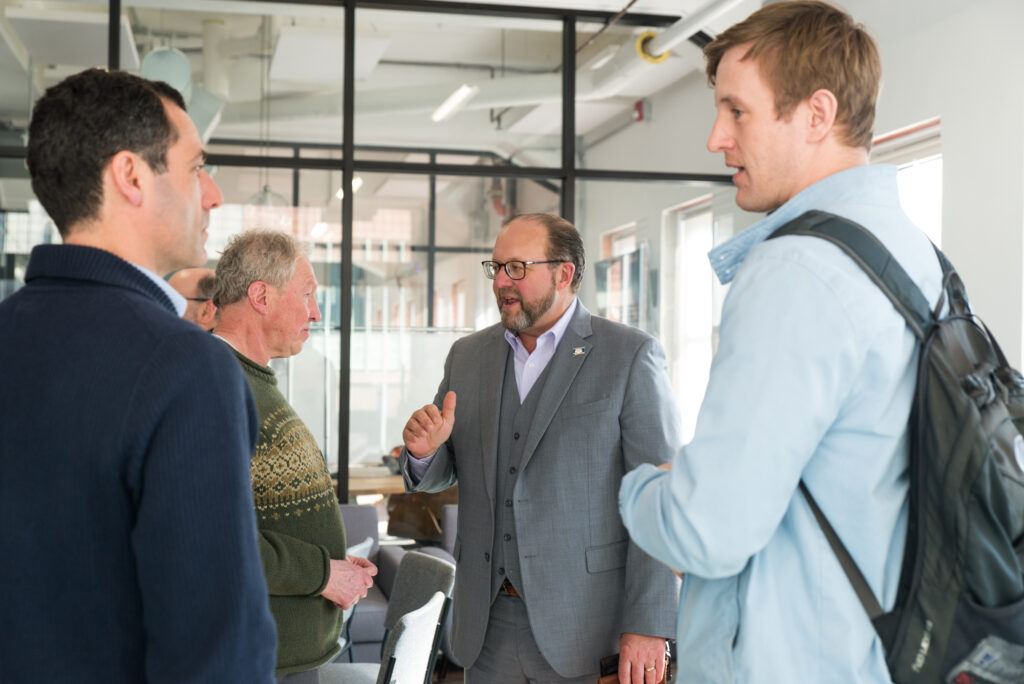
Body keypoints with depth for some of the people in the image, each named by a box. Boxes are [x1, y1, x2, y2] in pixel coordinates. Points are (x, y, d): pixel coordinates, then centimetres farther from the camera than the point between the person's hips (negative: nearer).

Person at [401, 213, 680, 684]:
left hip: (584, 624, -4)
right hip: (487, 621, 5)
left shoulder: (629, 356, -6)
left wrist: (648, 624, -14)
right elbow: (441, 474, 15)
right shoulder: (469, 355, 9)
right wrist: (424, 451, -9)